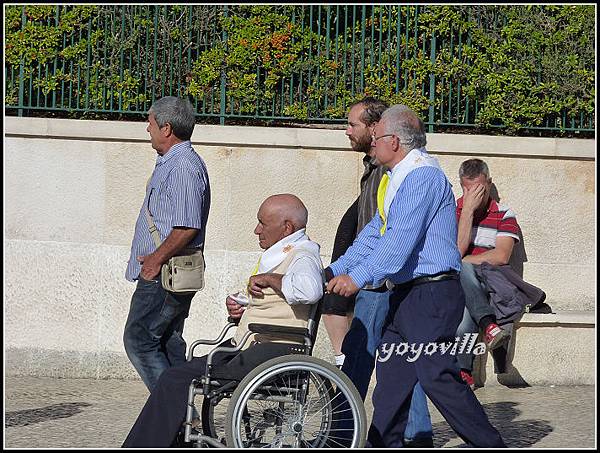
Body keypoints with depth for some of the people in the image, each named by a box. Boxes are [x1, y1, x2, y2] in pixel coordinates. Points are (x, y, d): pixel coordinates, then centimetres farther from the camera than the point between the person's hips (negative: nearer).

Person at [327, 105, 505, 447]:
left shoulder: (422, 176, -14)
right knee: (392, 374, 10)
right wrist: (336, 270, 13)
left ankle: (491, 445, -8)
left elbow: (401, 239, -21)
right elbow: (375, 233, 20)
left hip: (431, 294, -11)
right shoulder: (400, 179, 20)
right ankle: (383, 445, 16)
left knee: (438, 377, -13)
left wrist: (358, 278, -20)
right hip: (408, 294, 11)